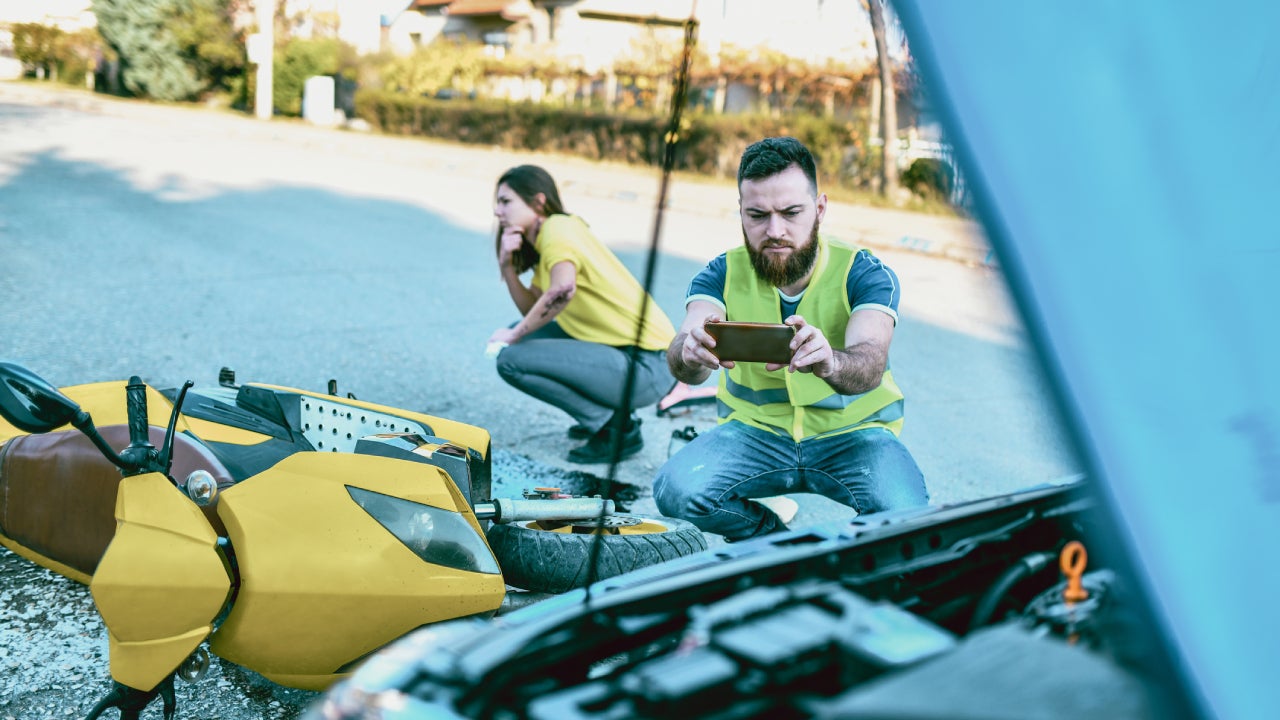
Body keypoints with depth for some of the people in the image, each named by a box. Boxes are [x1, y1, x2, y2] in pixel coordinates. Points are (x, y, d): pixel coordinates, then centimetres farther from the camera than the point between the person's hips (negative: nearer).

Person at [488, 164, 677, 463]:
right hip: (622, 349, 10)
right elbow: (532, 310, 13)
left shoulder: (558, 228, -11)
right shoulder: (544, 240, 18)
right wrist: (508, 266, 0)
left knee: (511, 359, -14)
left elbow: (562, 291, -30)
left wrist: (513, 336, -17)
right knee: (524, 335, 16)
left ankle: (617, 427, -5)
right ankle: (603, 416, 16)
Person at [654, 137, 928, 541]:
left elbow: (870, 364, -33)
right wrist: (690, 354, -53)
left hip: (851, 433, -1)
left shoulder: (865, 273, -13)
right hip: (755, 430, 2)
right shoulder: (722, 275, -8)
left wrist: (829, 363, -58)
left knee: (903, 513, -31)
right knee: (676, 491, -27)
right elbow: (682, 362, -27)